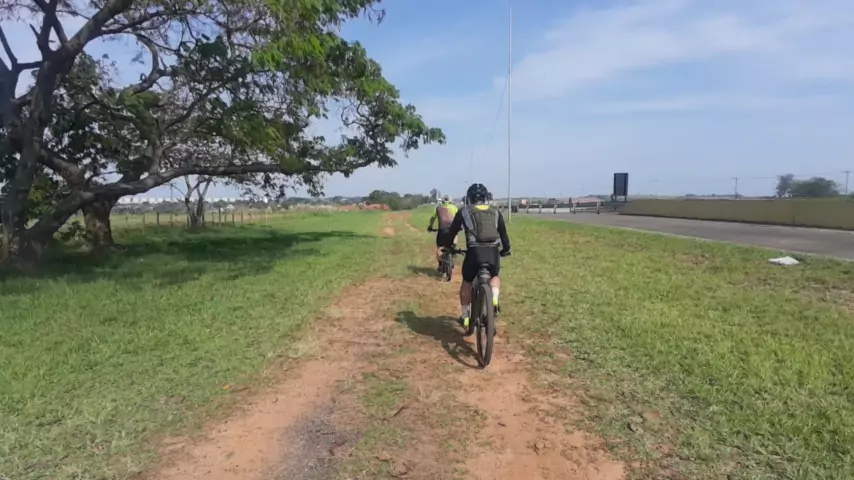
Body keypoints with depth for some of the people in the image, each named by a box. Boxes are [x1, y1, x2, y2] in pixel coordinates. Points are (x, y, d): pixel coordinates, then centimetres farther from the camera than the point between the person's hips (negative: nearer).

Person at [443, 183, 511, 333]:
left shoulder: (464, 211, 12)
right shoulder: (495, 212, 18)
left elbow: (453, 231, 18)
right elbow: (503, 233, 24)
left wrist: (448, 246, 36)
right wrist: (506, 249, 40)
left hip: (474, 252, -1)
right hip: (493, 253, 2)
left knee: (467, 282, 22)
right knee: (494, 277, 32)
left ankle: (465, 317, 25)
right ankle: (494, 300, 6)